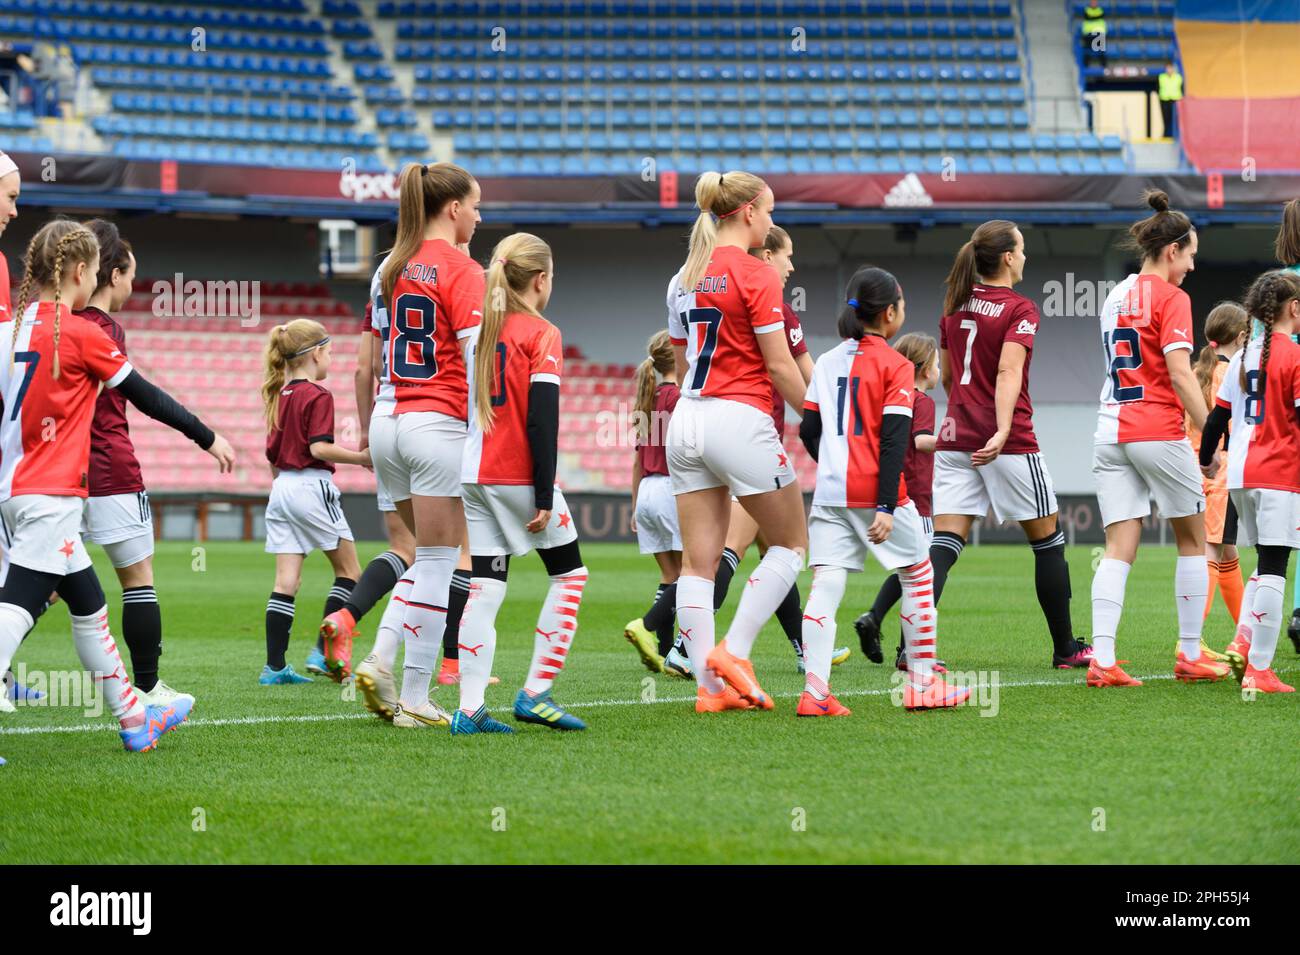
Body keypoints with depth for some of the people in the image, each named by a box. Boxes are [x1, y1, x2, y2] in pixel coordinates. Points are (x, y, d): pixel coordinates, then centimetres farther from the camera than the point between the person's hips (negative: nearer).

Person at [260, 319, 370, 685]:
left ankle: (275, 666, -1)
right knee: (348, 571, 6)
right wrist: (361, 458, -12)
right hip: (312, 486, -7)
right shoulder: (318, 396, -10)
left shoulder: (279, 396, 13)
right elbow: (319, 447, -20)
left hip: (282, 488, 7)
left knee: (286, 581, 4)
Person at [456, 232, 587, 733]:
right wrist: (544, 497, -14)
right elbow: (542, 420, -15)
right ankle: (535, 692, 2)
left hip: (474, 476, 6)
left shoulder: (479, 331, 11)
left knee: (485, 588, 5)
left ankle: (469, 709, -3)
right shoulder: (542, 335, -8)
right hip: (519, 476, -6)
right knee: (569, 575, 9)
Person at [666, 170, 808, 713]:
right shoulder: (755, 275, -10)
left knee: (698, 561, 4)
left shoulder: (684, 277, 13)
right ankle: (733, 651, -3)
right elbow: (780, 366, -11)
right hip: (740, 418, -7)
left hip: (687, 419, 7)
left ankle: (709, 684, 2)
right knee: (791, 543, 8)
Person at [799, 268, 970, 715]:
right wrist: (886, 506, -17)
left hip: (829, 494, 5)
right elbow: (893, 440, -14)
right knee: (918, 576, 12)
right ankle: (921, 683, 16)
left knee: (826, 586, -2)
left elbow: (809, 431, 12)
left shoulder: (827, 363, 11)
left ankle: (815, 691, -14)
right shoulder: (895, 365, -6)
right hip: (876, 494, -5)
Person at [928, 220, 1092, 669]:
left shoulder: (955, 307, 11)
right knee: (1048, 541, 11)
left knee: (945, 543, -3)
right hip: (1007, 444, -5)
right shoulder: (1019, 310, -8)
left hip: (955, 437, 5)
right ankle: (1065, 648, 19)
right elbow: (1008, 372, -21)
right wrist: (1002, 432, -31)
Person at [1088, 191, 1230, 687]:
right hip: (1159, 431, -6)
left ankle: (1102, 660, -12)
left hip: (1111, 432, 6)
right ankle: (1190, 655, 15)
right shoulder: (1171, 298, -8)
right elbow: (1180, 372, -17)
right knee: (1193, 540, 11)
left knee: (1119, 550, 1)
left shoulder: (1116, 296, 15)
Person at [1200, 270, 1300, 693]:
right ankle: (1259, 671, -8)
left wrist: (1206, 459, 26)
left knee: (1266, 564, 19)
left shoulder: (1243, 357, 12)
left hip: (1241, 475, 7)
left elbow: (1218, 416, 15)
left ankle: (1242, 644, 1)